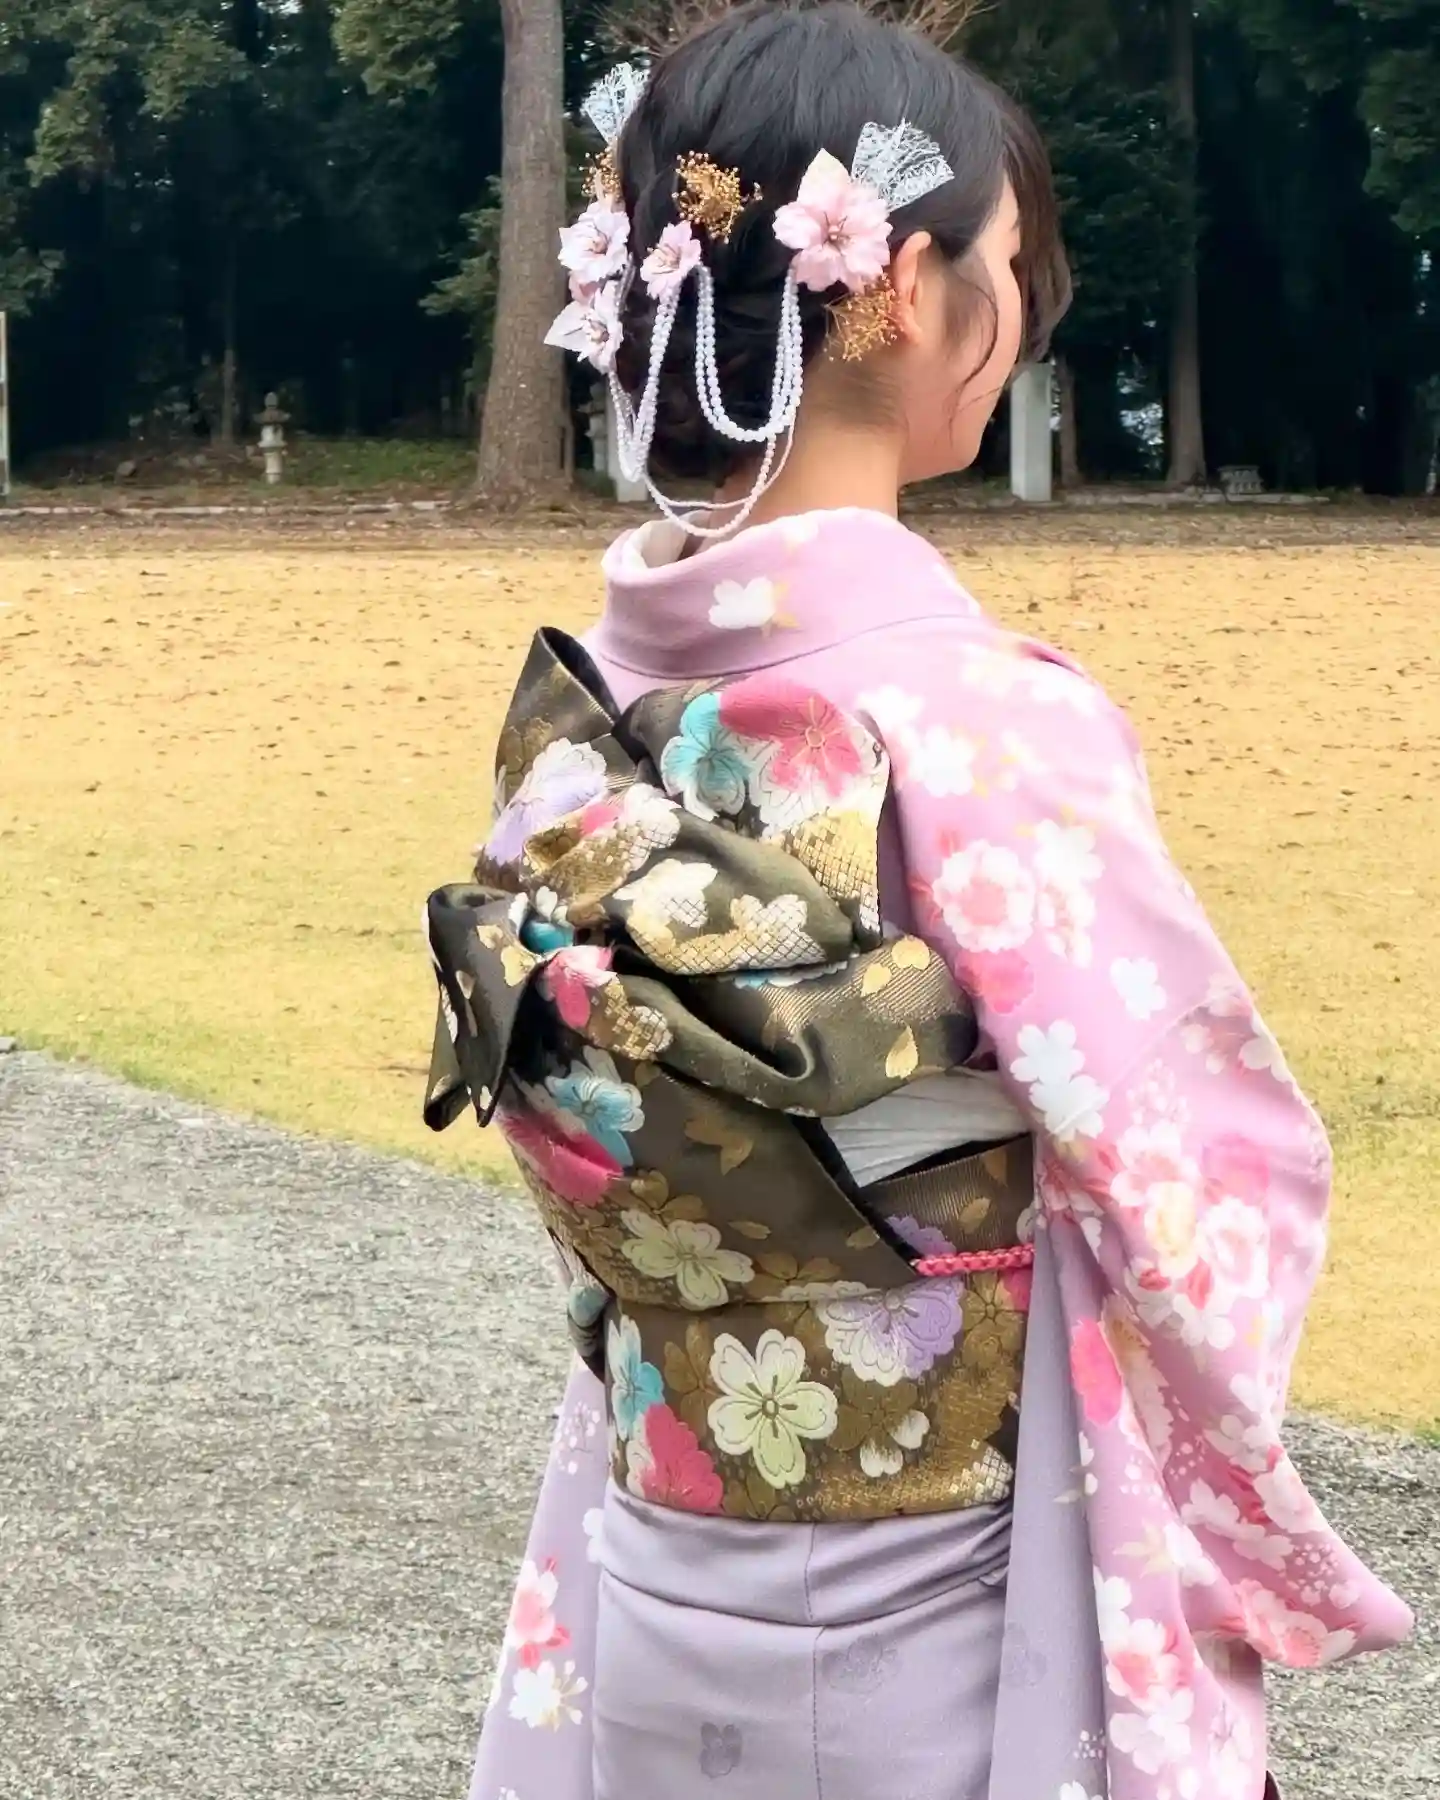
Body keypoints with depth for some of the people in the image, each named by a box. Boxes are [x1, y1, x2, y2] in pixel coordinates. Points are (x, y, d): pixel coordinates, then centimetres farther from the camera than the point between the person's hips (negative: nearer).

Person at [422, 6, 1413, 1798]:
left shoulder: (575, 707, -2)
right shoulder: (983, 721, -21)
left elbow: (590, 1183, 6)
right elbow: (1199, 1194, -16)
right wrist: (1246, 1573, -1)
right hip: (937, 1647, -6)